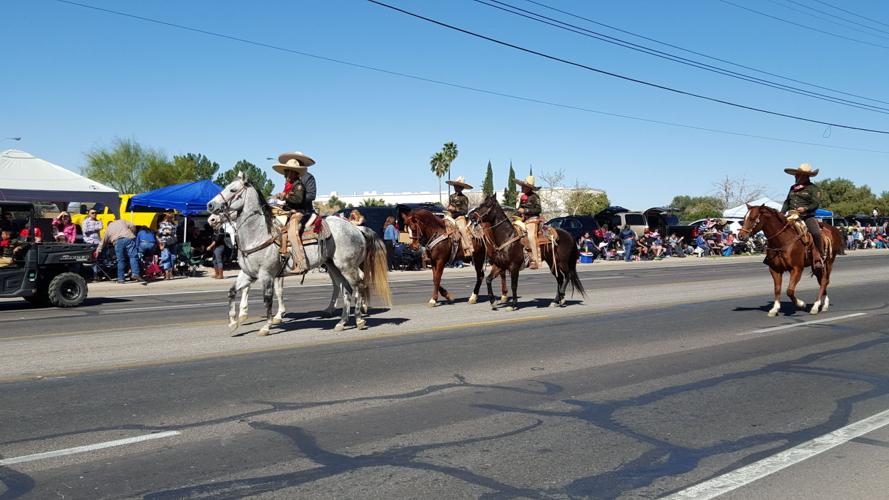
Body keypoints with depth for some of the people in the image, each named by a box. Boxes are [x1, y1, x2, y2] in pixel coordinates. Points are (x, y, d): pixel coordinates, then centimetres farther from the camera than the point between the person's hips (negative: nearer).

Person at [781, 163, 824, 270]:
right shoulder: (793, 188, 19)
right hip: (792, 217, 6)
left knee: (816, 233, -28)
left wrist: (805, 208, -23)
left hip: (807, 217, -5)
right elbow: (787, 202, 23)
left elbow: (816, 204, -6)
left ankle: (818, 259, -19)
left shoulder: (813, 188, 2)